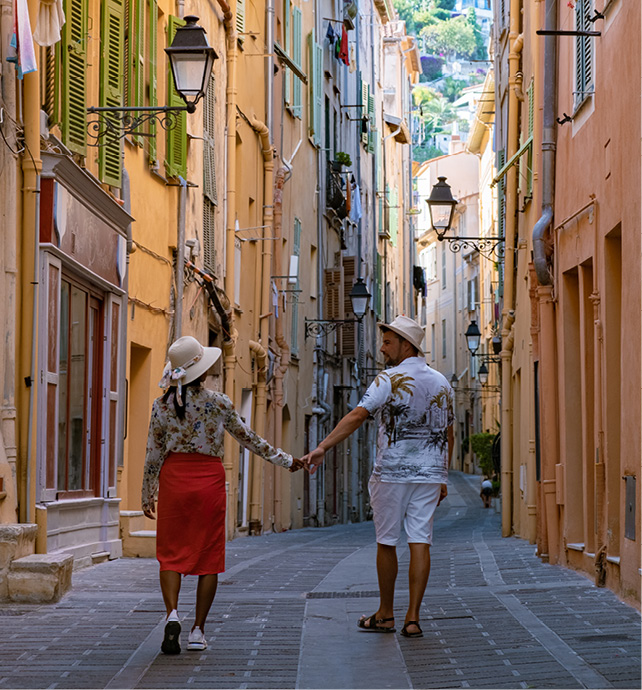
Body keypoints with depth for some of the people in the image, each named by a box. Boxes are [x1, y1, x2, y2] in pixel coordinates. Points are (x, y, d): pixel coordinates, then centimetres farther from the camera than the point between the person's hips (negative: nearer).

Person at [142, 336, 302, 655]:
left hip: (174, 477, 1)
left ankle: (172, 613, -18)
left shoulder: (162, 405, -2)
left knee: (170, 553, 6)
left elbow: (153, 455, 2)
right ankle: (198, 631, 8)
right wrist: (285, 460, 16)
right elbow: (248, 438, 4)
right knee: (208, 556, 7)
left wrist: (147, 496, 13)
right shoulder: (218, 403, -5)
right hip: (209, 479, -1)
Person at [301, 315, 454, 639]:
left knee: (386, 542, 8)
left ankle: (385, 615, 17)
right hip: (430, 474, 4)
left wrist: (322, 447, -26)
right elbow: (448, 434, 15)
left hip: (392, 472, -4)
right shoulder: (441, 383, 10)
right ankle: (413, 618, -2)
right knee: (420, 542, 1)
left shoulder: (389, 380, -9)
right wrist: (442, 478, 23)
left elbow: (357, 416, -21)